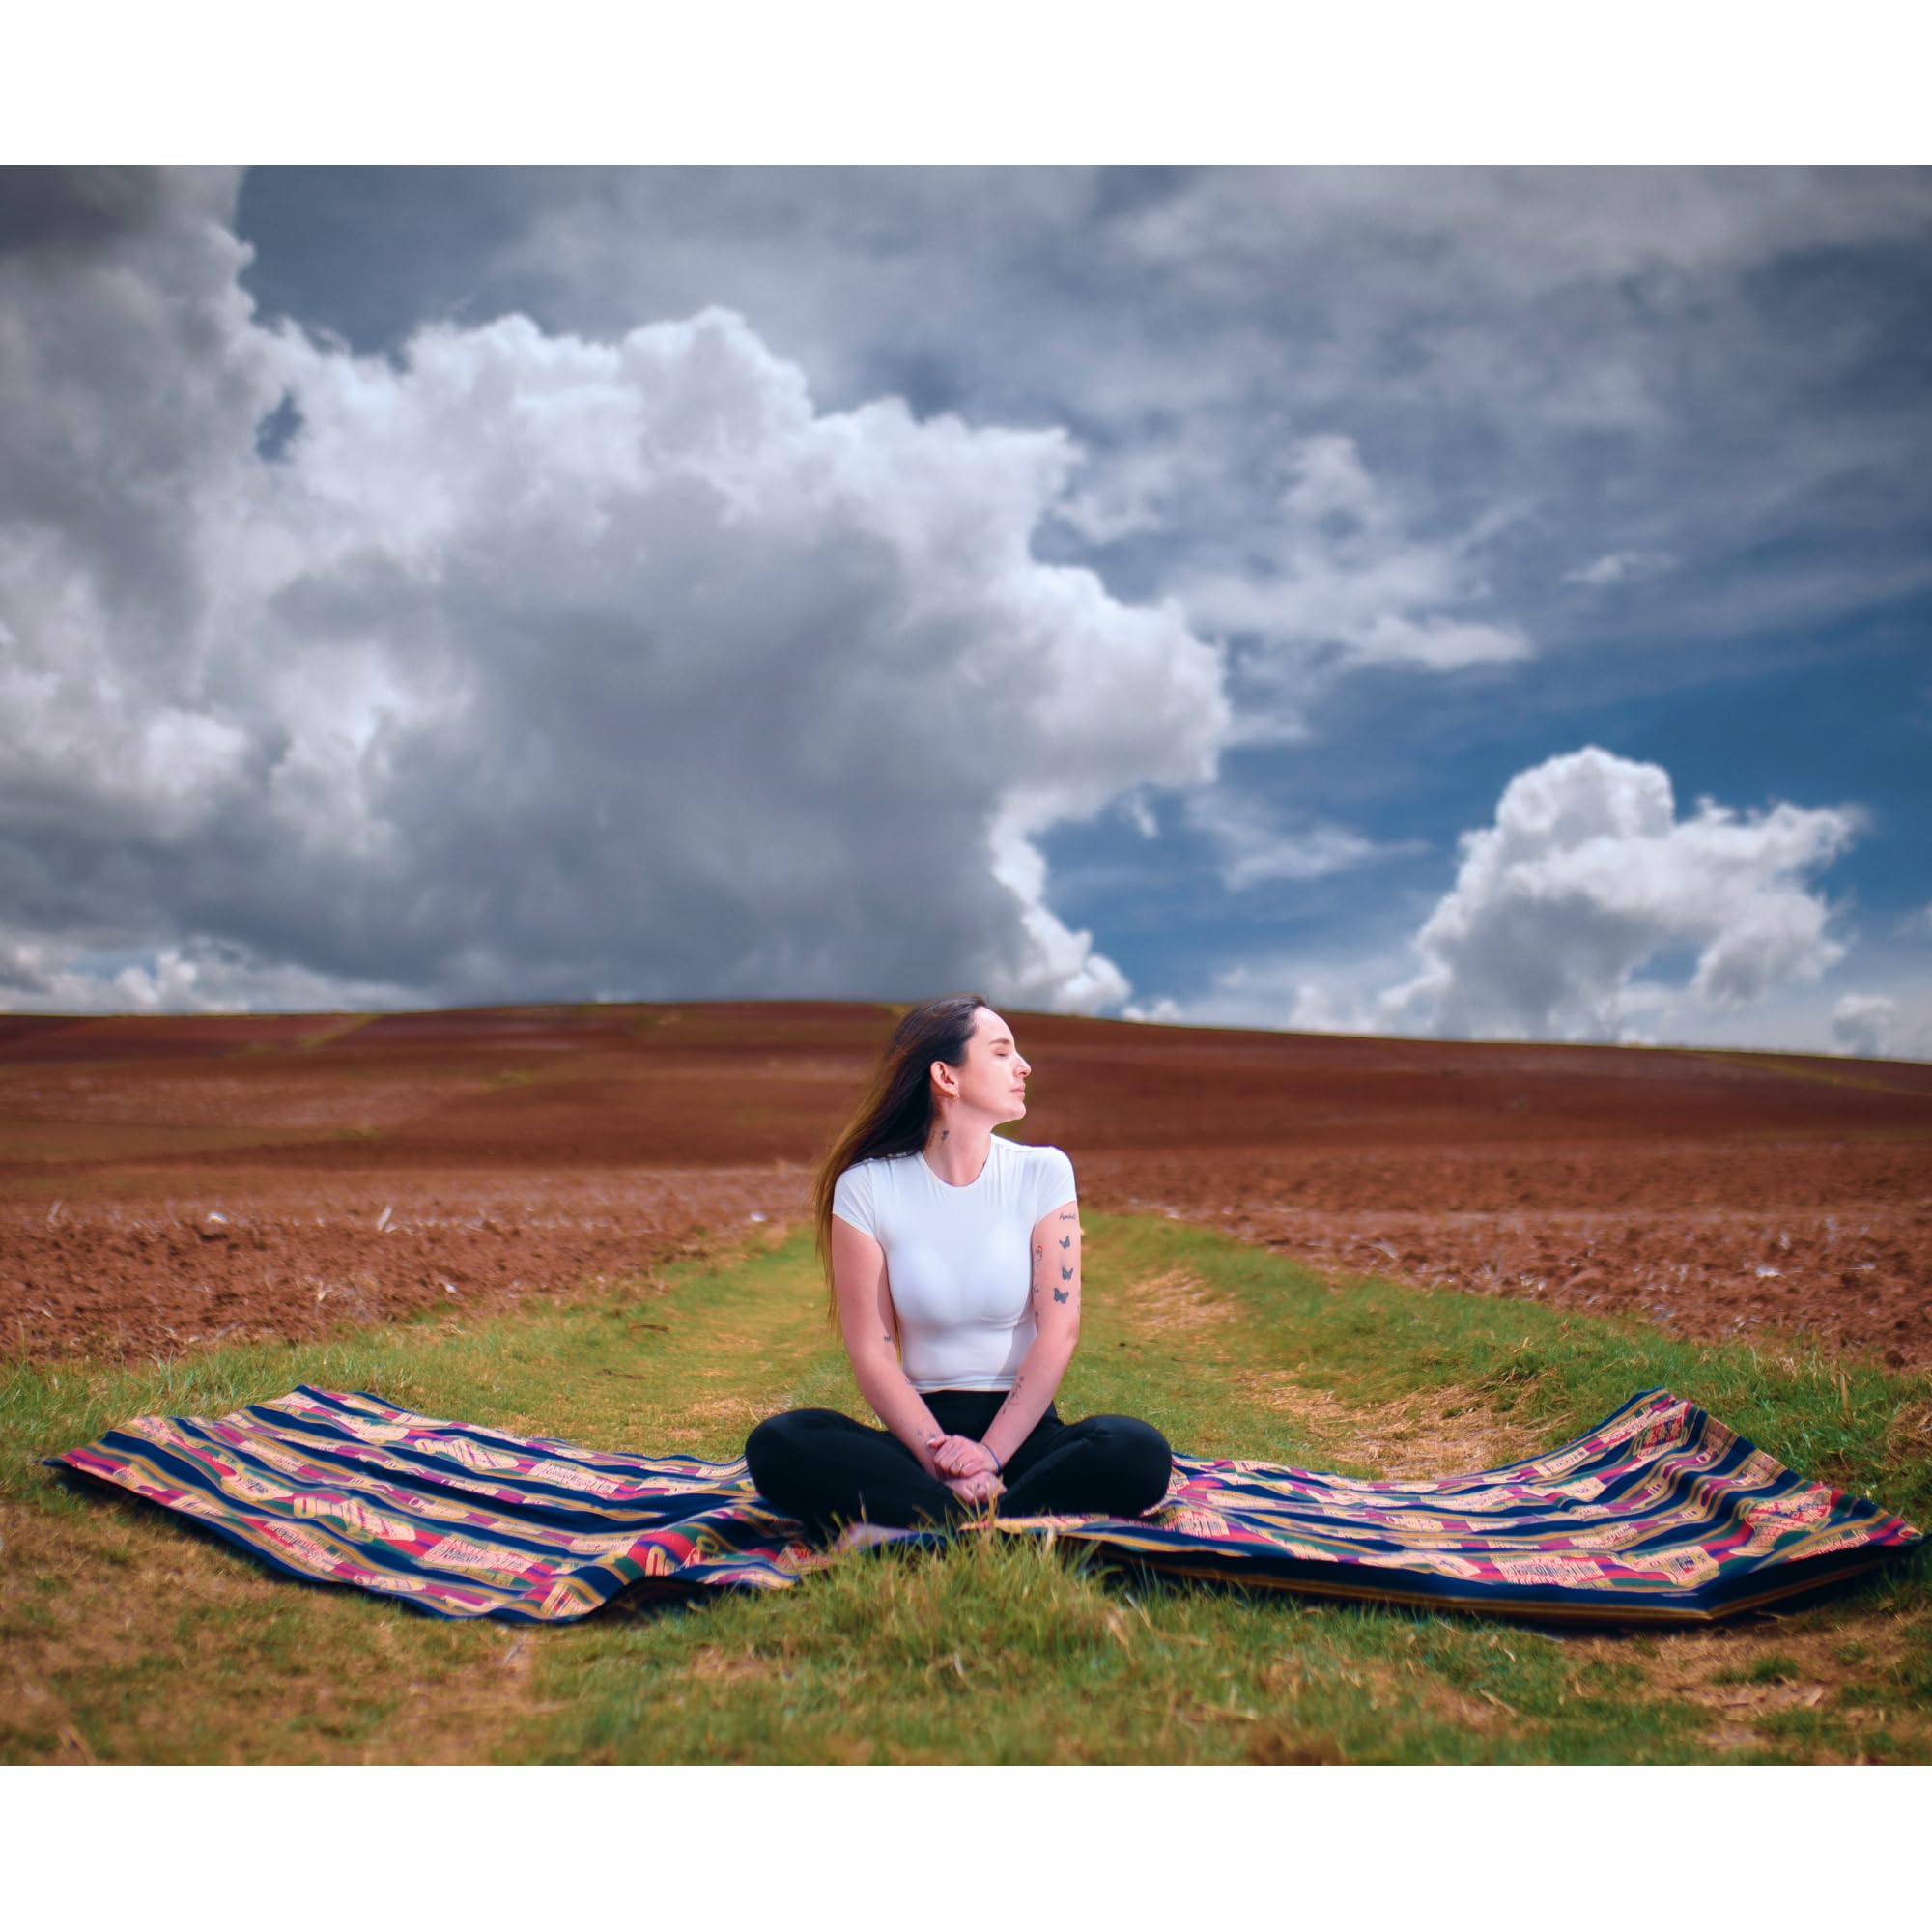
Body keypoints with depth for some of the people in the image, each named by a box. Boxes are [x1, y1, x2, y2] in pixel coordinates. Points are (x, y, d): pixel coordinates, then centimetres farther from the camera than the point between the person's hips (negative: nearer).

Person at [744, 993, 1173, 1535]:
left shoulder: (1043, 1173, 2)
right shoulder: (866, 1187, -1)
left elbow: (1058, 1331, -5)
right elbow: (872, 1353, -5)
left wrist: (988, 1456, -17)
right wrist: (941, 1456, -21)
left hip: (1023, 1426, 0)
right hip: (923, 1429, 0)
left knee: (1140, 1452, -32)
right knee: (778, 1445, -29)